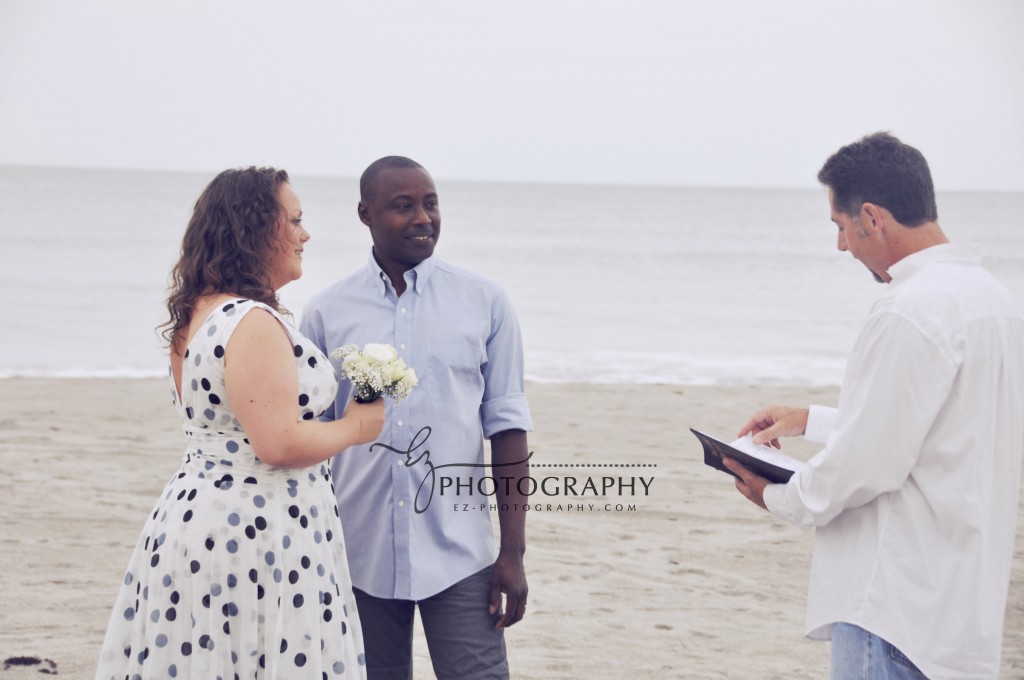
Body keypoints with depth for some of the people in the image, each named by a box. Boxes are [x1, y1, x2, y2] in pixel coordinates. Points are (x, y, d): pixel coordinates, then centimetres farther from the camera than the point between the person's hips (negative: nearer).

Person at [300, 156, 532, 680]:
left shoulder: (484, 303, 2)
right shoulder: (326, 313, 3)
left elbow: (506, 426, 2)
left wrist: (514, 551, -2)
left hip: (458, 557, -1)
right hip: (359, 556, 1)